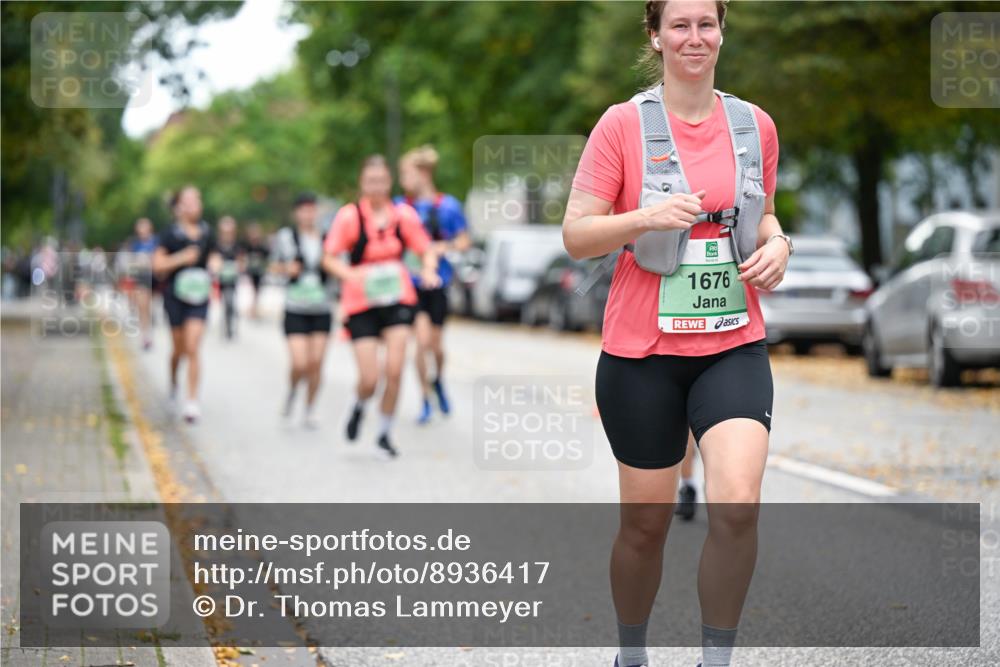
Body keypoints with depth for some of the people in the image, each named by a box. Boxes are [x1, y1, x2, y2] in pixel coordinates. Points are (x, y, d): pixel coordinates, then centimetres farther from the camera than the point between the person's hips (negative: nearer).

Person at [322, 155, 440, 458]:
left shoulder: (403, 215, 0)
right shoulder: (349, 216, -7)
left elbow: (426, 250, 9)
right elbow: (330, 258, -5)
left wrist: (428, 270, -13)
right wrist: (351, 274, -25)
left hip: (397, 299, 2)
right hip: (361, 303, -2)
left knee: (394, 371, -9)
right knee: (369, 379, -7)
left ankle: (384, 434, 11)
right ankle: (358, 407, 31)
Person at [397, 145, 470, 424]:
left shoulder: (448, 206, -5)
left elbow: (463, 242, 2)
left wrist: (443, 247, -15)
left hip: (437, 283, 0)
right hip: (411, 282, 0)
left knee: (435, 343, 9)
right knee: (422, 340, -11)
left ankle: (438, 380, 42)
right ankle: (426, 399, 3)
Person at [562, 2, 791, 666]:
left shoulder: (754, 124, 7)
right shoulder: (623, 124, -4)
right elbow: (575, 234, -6)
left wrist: (776, 244, 0)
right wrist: (646, 217, -22)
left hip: (734, 346, 2)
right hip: (642, 350, -2)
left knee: (737, 506, -18)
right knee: (646, 521, 7)